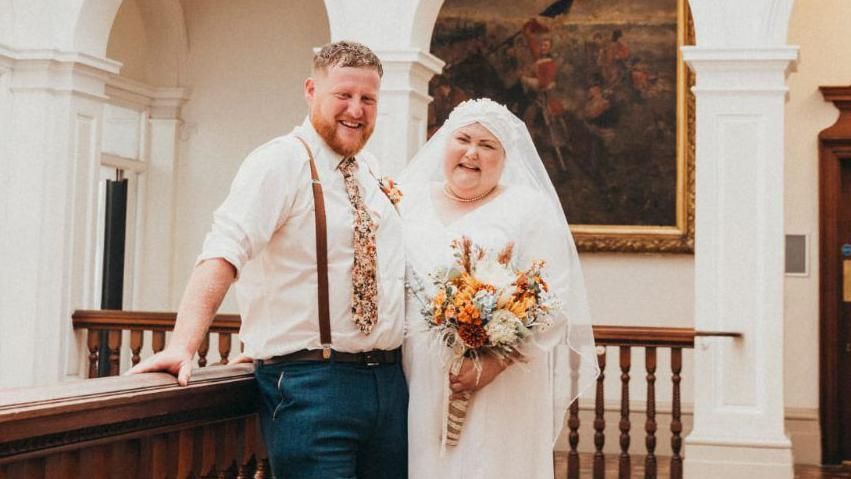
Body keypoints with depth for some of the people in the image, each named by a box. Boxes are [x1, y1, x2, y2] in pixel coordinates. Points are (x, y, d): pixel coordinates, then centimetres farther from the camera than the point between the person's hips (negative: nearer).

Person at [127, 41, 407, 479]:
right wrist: (183, 346, -33)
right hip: (310, 383, -7)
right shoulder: (279, 162, -9)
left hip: (389, 380, 7)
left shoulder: (372, 172, 13)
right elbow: (222, 254, -22)